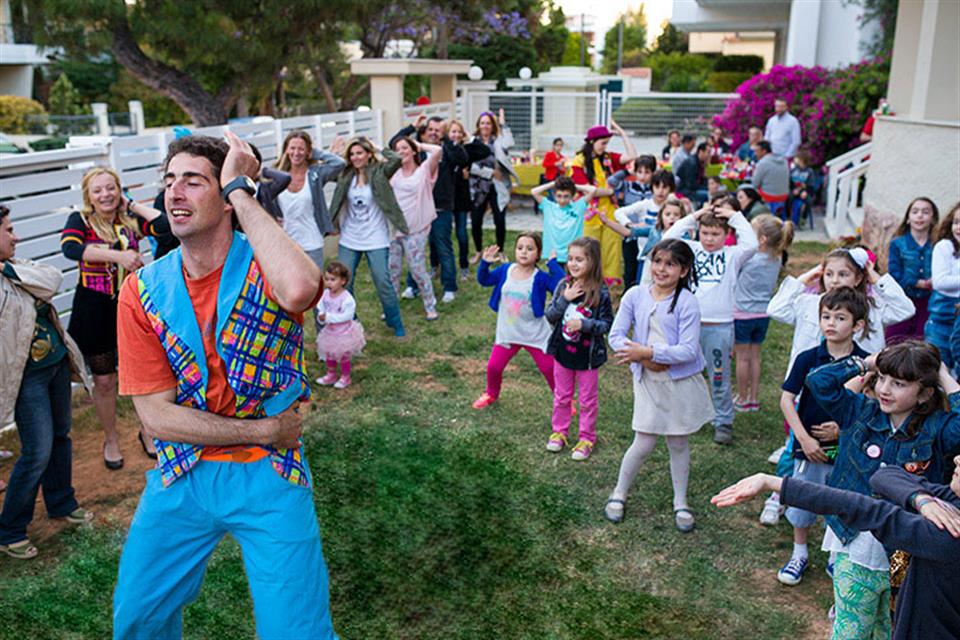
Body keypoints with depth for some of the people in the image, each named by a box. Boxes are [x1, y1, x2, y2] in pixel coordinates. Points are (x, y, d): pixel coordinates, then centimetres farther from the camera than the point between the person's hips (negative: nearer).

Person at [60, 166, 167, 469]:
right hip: (95, 309, -1)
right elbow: (69, 248, -27)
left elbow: (165, 223, -19)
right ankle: (111, 440, 30)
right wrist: (118, 255, -35)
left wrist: (131, 204, -8)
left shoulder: (131, 219, 0)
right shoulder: (80, 220, -5)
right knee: (104, 380, 10)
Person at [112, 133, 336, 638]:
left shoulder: (265, 266, -12)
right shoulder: (143, 290, -4)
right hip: (181, 477, 3)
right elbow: (156, 416, -7)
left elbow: (299, 290, -40)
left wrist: (240, 190, -28)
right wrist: (263, 430, -15)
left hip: (269, 479, -3)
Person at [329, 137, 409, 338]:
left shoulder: (379, 172, -6)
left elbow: (396, 159, -20)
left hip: (376, 240, -4)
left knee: (383, 283, -2)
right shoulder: (346, 175, 4)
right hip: (349, 240, 4)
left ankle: (396, 324, 16)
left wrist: (379, 148, -9)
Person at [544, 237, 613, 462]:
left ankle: (587, 438, 28)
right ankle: (559, 431, 36)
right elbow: (549, 316, -6)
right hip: (562, 352, 3)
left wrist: (583, 324, -25)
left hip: (588, 356, -3)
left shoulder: (600, 292, -15)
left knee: (587, 400, 12)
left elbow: (607, 323, -11)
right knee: (561, 397, 19)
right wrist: (565, 299, -20)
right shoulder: (563, 286, -5)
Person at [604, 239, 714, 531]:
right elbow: (616, 335, -6)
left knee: (679, 443, 12)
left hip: (682, 381, -1)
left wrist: (649, 351, -23)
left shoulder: (687, 302, -12)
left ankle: (680, 502, 31)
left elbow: (688, 350, -17)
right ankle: (619, 493, 25)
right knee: (643, 444, 2)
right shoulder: (635, 295, -4)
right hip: (648, 380, 1)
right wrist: (645, 360, -17)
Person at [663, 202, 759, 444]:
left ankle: (724, 422, 18)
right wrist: (693, 217, -4)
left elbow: (751, 244, -16)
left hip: (719, 326, -2)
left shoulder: (732, 256, 2)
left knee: (719, 377, 6)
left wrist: (735, 216, -7)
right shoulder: (691, 250, 6)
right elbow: (668, 238, -4)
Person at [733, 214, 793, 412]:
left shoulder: (749, 259, -22)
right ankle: (753, 398, 22)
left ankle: (742, 399, 16)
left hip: (743, 314, -6)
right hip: (763, 314, 6)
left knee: (743, 357, 6)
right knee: (755, 356, 15)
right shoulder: (777, 260, -2)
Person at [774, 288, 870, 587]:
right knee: (802, 502, 13)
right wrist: (804, 438, -13)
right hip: (810, 447, 1)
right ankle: (799, 554, 34)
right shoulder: (808, 359, -9)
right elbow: (787, 398, -7)